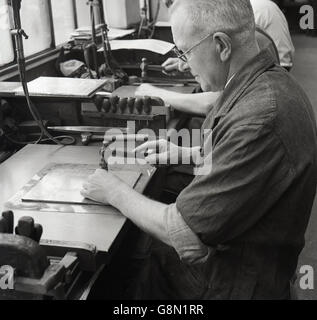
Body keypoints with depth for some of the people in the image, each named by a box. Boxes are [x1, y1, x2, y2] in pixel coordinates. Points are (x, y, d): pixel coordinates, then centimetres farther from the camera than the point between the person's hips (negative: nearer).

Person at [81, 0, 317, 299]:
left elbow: (183, 234, -28)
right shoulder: (267, 80, -3)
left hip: (233, 282, -8)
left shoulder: (259, 118, -35)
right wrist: (187, 154, 8)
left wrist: (115, 192, -13)